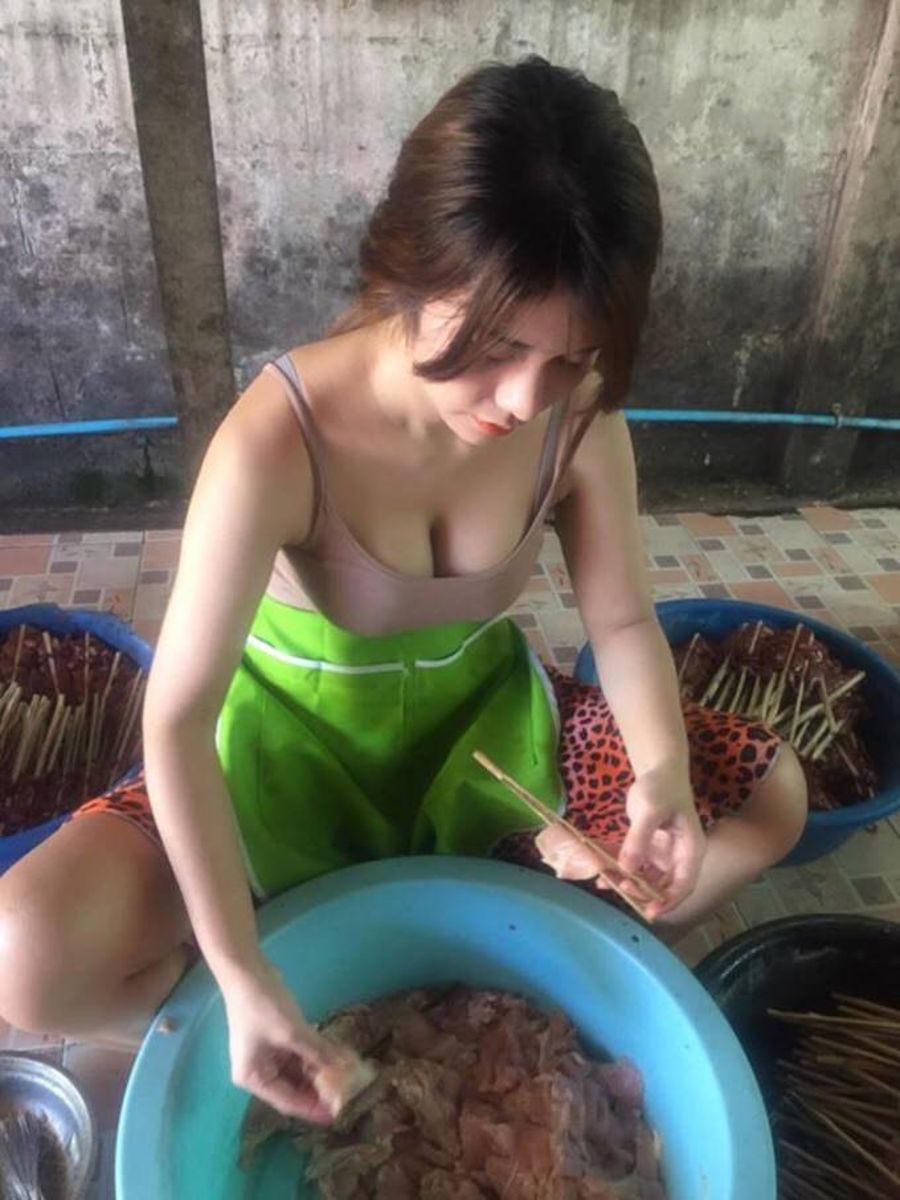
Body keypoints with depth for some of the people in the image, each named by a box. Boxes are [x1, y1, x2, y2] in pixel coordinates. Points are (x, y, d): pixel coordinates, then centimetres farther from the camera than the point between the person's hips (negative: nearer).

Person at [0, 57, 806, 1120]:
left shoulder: (578, 418, -18)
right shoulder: (277, 440, -31)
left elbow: (623, 621, -7)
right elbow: (176, 717, -27)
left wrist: (663, 775, -26)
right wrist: (243, 979, -31)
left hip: (480, 722, 4)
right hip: (293, 742, -3)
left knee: (768, 793, 1)